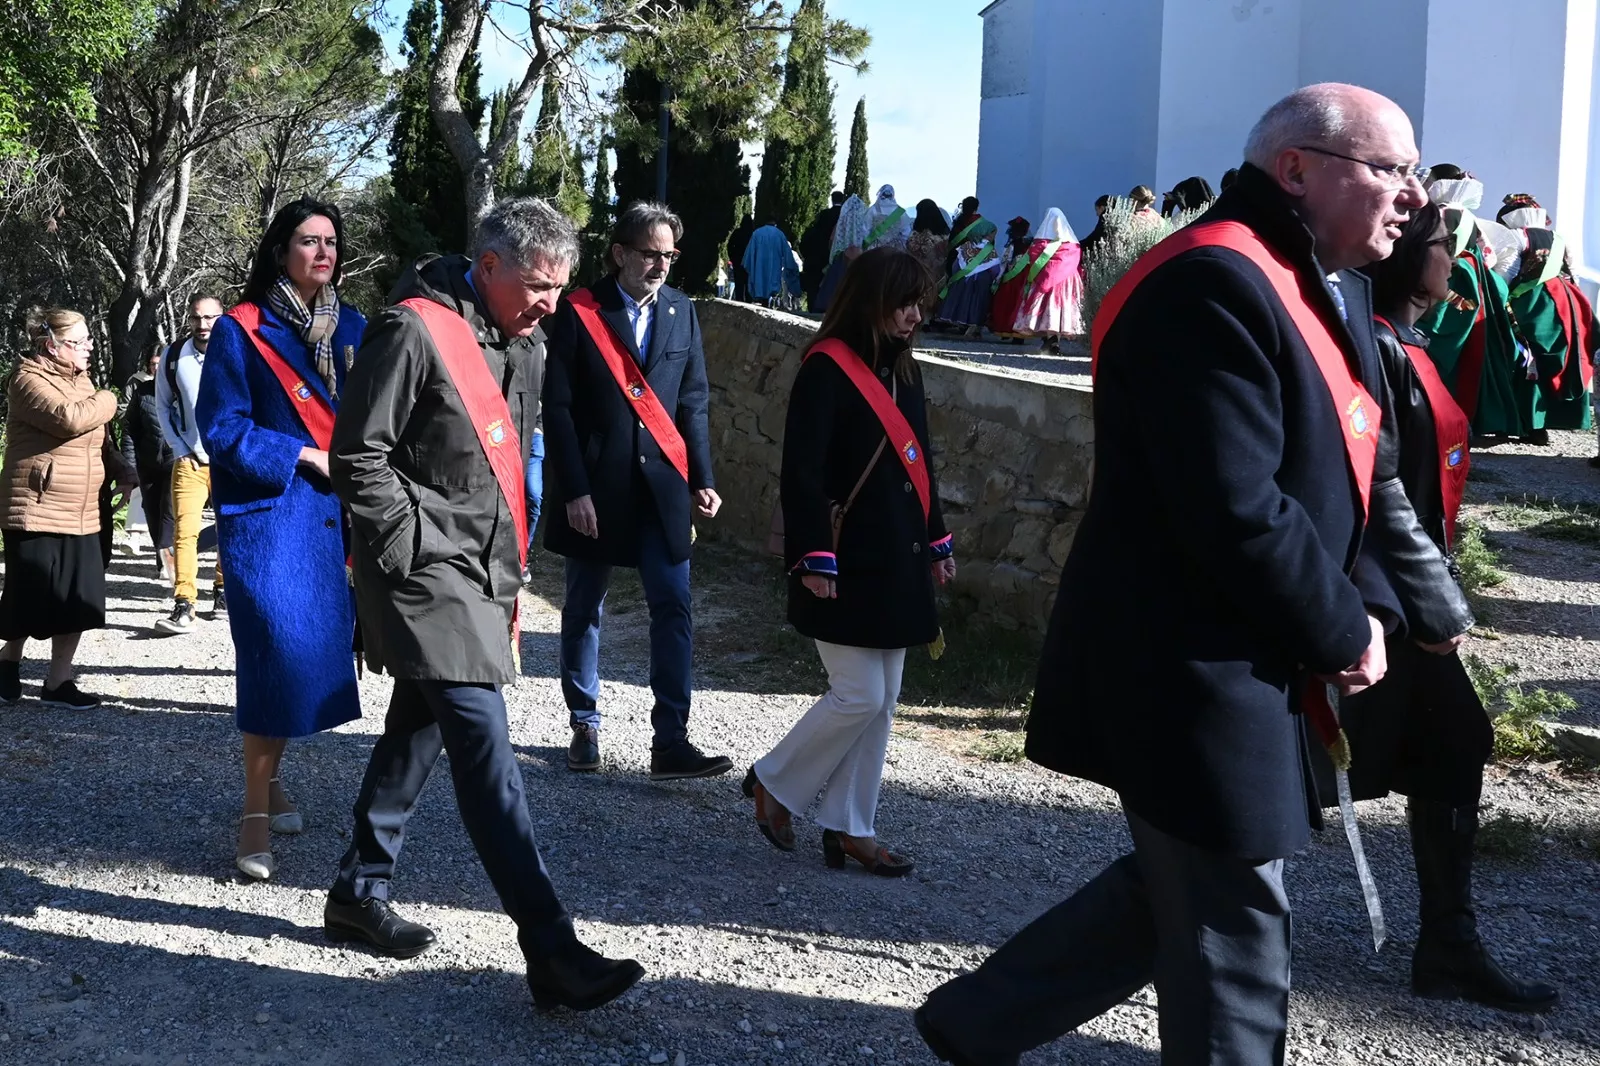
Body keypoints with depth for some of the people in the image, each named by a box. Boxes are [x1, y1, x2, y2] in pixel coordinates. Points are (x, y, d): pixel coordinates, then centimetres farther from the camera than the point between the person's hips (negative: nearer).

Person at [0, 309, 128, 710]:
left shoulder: (80, 379, 14)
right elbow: (70, 419, -28)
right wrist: (107, 401, -11)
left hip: (80, 515, 8)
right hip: (36, 513, -8)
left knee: (77, 600, 6)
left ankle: (59, 681, 14)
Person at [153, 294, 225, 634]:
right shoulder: (173, 356, 0)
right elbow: (164, 405, 9)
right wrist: (179, 449, 2)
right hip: (190, 460, 0)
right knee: (185, 531, -10)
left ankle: (222, 590, 27)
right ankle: (184, 608, -13)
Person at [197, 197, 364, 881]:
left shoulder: (353, 329, 12)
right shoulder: (242, 330, -3)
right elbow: (222, 428, -6)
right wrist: (309, 456, -11)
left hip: (335, 516, 5)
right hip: (269, 514, -5)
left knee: (316, 653, 7)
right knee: (278, 651, -13)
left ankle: (270, 780, 25)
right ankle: (257, 817, -5)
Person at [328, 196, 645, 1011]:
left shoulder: (523, 344, 12)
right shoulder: (415, 331, -15)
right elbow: (358, 457, -15)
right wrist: (419, 544, -14)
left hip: (480, 570, 9)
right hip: (422, 571, -9)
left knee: (419, 729, 17)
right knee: (484, 745, -14)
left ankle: (359, 891, 32)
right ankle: (551, 955, -16)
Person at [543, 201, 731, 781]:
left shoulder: (681, 310, 7)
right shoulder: (579, 312, -5)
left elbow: (692, 401, 9)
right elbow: (558, 408, -7)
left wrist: (703, 479, 1)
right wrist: (574, 490, -12)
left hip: (662, 487, 3)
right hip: (596, 488, -2)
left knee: (673, 610, -4)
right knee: (584, 609, 10)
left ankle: (670, 743, -2)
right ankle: (585, 725, 25)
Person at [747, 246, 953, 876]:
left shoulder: (900, 370, 12)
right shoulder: (827, 368, -12)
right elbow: (801, 472, -16)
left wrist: (935, 542, 19)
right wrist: (815, 559, -19)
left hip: (896, 562, 8)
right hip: (847, 565, -8)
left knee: (882, 701, 10)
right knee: (859, 697, -6)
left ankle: (849, 826, 19)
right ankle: (774, 784, 15)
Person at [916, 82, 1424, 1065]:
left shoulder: (1330, 286, 12)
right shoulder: (1215, 286, -22)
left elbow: (1340, 479, 17)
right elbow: (1236, 514, -27)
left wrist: (1369, 605, 1)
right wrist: (1343, 633, -14)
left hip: (1244, 664, 11)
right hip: (1191, 674, -10)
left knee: (1181, 891, 20)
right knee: (1236, 936, 3)